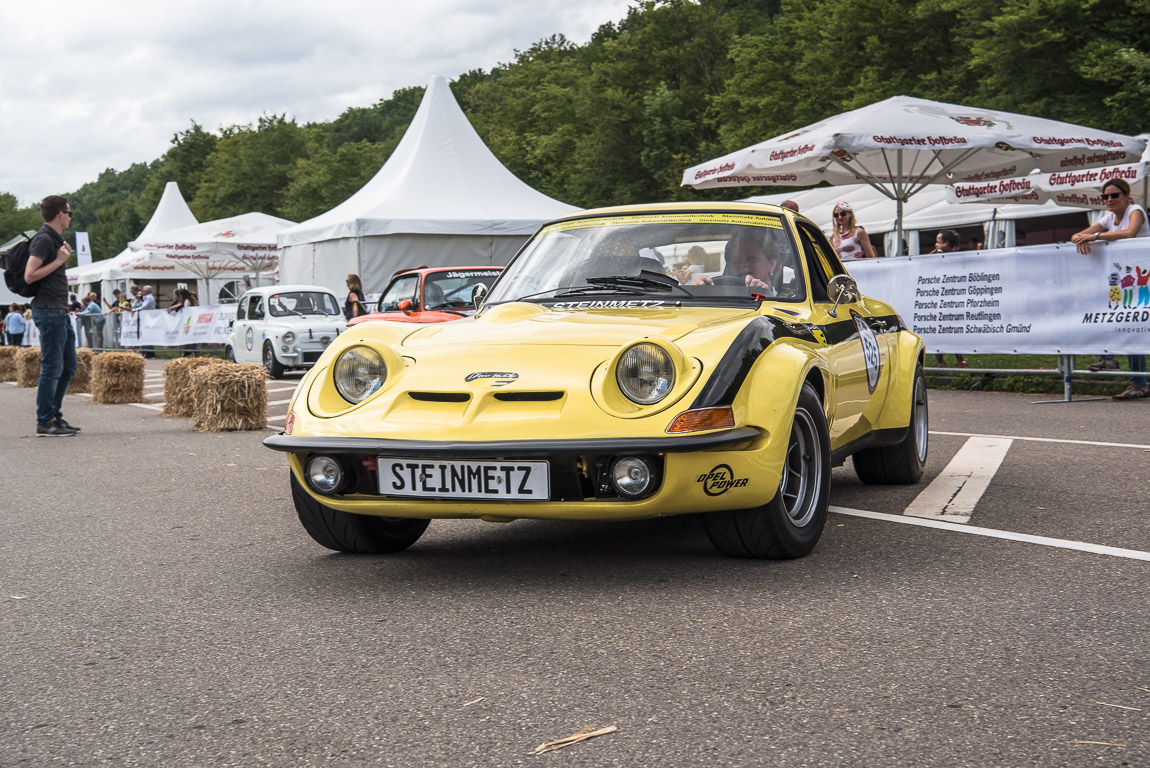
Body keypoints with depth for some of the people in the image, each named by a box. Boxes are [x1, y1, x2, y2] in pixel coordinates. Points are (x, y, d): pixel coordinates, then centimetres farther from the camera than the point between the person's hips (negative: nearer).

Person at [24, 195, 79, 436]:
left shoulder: (55, 239, 18)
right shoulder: (44, 239, -13)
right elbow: (29, 276, -22)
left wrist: (63, 255, 17)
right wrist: (59, 260, -17)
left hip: (60, 312, 10)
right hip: (49, 311, -10)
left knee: (68, 367, 13)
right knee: (52, 367, -7)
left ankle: (54, 417, 19)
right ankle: (45, 422, -2)